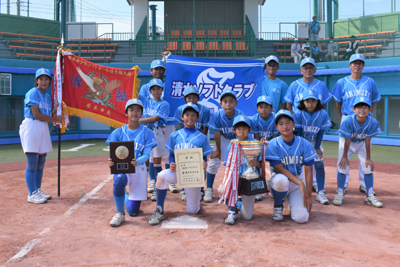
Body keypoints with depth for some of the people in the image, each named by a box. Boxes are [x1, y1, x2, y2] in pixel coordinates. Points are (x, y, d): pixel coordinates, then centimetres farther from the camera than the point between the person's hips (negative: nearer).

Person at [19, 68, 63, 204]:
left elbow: (48, 116, 11)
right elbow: (36, 114, -15)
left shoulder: (47, 97, 16)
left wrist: (54, 109, -6)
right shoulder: (32, 93, -7)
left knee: (41, 162, 11)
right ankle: (32, 194, 0)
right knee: (32, 162, -6)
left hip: (43, 128, 8)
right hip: (31, 127, -8)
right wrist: (54, 119, -8)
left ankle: (38, 191, 21)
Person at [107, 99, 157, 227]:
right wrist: (111, 162, -29)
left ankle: (127, 198, 40)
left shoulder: (147, 133, -1)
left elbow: (146, 155, -9)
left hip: (139, 169, 0)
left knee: (133, 212, 1)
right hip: (121, 168, 0)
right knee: (119, 179, -39)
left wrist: (137, 162, -33)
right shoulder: (118, 132, 2)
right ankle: (120, 214, -13)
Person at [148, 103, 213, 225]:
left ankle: (194, 199, 42)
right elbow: (171, 154, 7)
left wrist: (204, 165, -21)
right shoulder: (175, 135, 5)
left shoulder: (202, 138, 1)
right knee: (161, 176, -34)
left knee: (192, 211, 3)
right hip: (177, 171, 1)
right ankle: (159, 211, -17)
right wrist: (171, 165, -14)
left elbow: (204, 158, 2)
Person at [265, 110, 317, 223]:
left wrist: (308, 196, -11)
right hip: (278, 180, -1)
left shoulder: (304, 144, -7)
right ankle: (278, 206, -7)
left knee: (301, 218, -19)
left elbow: (309, 171, -5)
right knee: (281, 180, -40)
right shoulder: (273, 145, -12)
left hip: (298, 180, 2)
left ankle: (294, 202, 19)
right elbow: (280, 169, -16)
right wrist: (300, 184, -26)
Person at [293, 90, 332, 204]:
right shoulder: (298, 114, -19)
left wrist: (317, 147, -10)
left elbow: (321, 132, -11)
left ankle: (320, 193, -4)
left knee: (319, 165, -7)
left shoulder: (323, 114, -16)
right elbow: (298, 132, -15)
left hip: (315, 142, 1)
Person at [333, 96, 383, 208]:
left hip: (361, 143, 2)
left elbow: (367, 141, -19)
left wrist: (368, 158, -13)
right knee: (342, 165, -10)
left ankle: (370, 196, 9)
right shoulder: (348, 121, -33)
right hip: (347, 141, -2)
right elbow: (347, 141, -23)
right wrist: (344, 156, -15)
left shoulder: (373, 123, -27)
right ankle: (340, 194, 3)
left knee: (368, 167, -3)